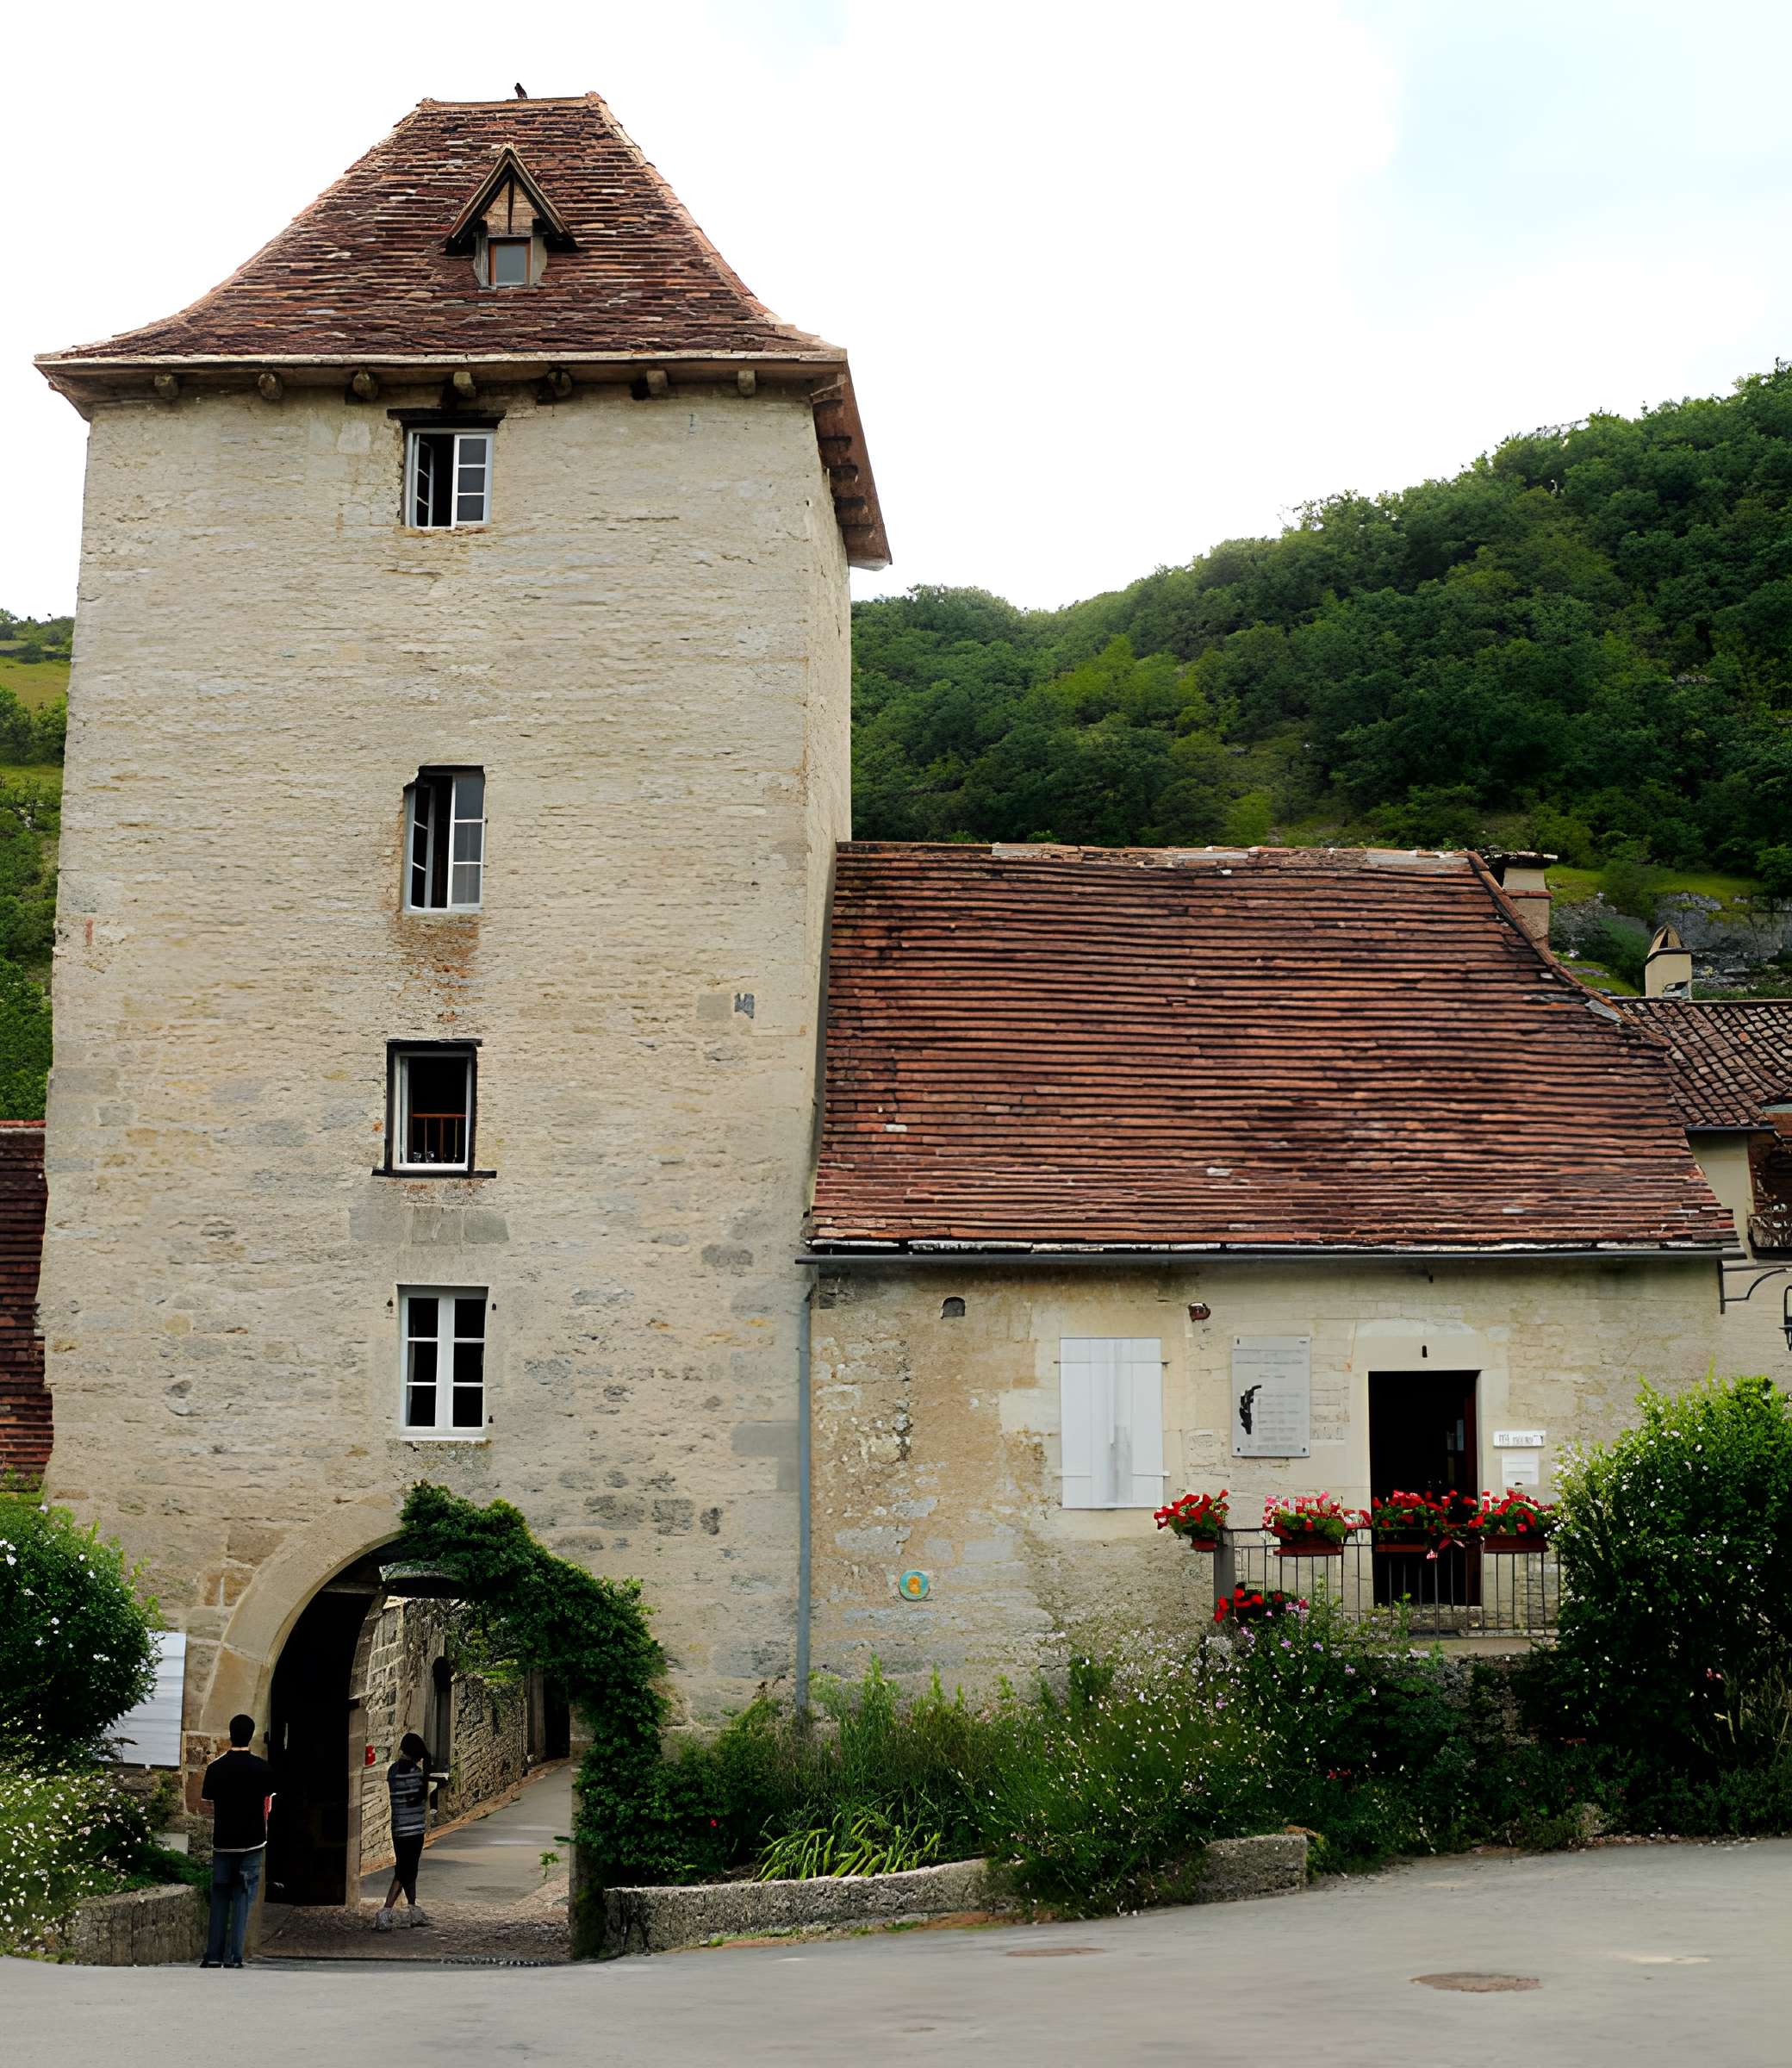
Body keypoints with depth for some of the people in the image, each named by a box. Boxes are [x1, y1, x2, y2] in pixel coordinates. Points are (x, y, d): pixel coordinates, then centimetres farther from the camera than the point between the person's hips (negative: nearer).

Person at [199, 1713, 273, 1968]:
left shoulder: (215, 1768, -2)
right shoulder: (262, 1768, -5)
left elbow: (210, 1805, 6)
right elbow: (267, 1806, 3)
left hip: (223, 1841, 1)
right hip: (253, 1841, -1)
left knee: (220, 1897, 11)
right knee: (243, 1899, 2)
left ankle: (214, 1955, 9)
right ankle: (234, 1957, -4)